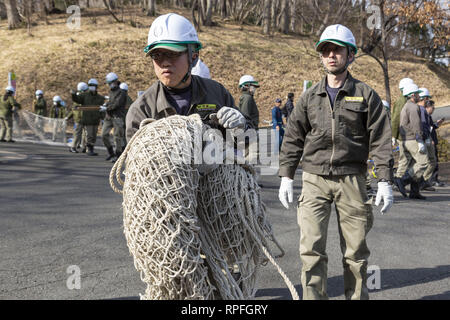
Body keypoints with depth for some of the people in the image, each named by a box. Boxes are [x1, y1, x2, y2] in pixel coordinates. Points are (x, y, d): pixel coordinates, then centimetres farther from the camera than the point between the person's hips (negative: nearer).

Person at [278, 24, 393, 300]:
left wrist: (385, 181, -4)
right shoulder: (310, 97, 9)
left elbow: (381, 140, 1)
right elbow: (293, 138, 12)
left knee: (356, 250, 7)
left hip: (352, 179, -1)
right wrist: (286, 176, 6)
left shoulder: (366, 95, 4)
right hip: (315, 179, 1)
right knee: (311, 249, -5)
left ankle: (357, 296, 23)